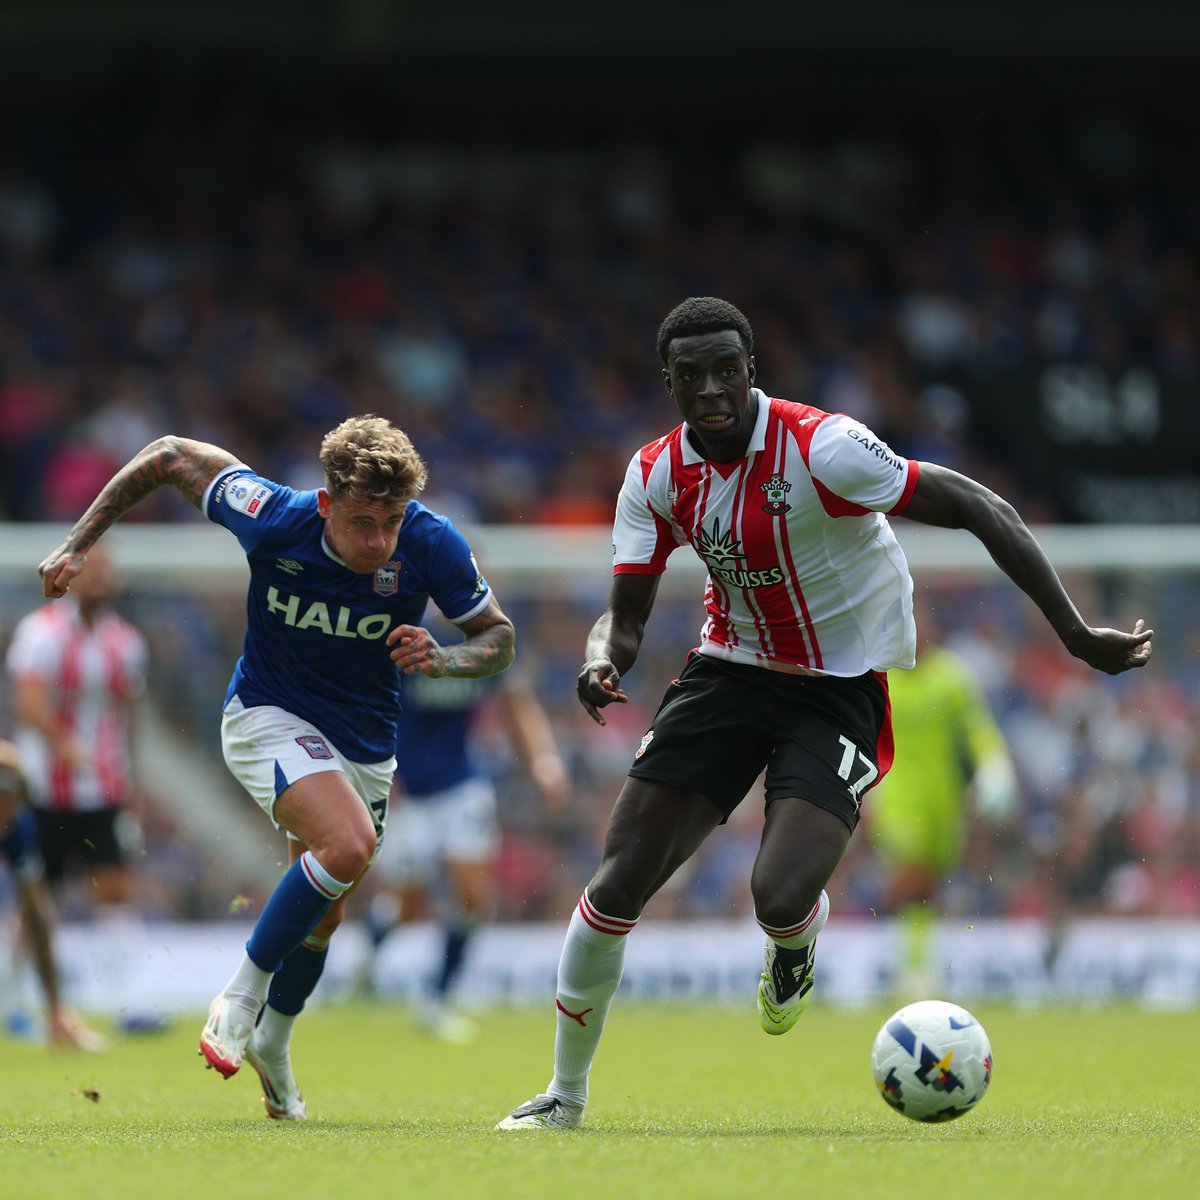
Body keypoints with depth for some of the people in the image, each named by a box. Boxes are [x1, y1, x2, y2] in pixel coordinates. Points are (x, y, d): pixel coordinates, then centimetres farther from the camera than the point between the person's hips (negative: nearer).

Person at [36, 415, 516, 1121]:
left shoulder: (435, 546, -23)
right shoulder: (273, 519, -27)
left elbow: (499, 637, -7)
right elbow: (170, 457, -10)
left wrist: (442, 659, -29)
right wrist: (78, 546, -7)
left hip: (365, 742, 4)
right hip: (269, 714, -4)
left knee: (323, 916, 15)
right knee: (348, 844, -30)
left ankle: (272, 1044, 43)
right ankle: (239, 1000, -14)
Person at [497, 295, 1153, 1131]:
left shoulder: (822, 448, -22)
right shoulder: (656, 476, -5)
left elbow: (980, 510, -18)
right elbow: (627, 614, 3)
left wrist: (1075, 633, -20)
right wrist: (603, 659, -23)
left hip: (842, 690, -4)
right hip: (731, 673, 4)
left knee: (781, 896, -23)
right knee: (620, 882, -7)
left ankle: (795, 948, 19)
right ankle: (566, 1094, 11)